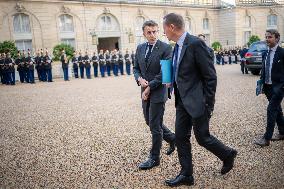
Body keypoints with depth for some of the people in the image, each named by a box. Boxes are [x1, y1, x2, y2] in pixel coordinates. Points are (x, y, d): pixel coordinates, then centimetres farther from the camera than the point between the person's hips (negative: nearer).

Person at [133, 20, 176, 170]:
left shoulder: (165, 48, -11)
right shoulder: (140, 48, 9)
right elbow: (136, 68, 14)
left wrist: (149, 87, -16)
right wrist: (139, 79, -7)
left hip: (158, 92, -7)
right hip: (145, 92, 7)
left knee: (155, 125, -1)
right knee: (150, 121, 17)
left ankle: (154, 158, 16)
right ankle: (172, 138, 41)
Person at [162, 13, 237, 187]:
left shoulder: (196, 44, -18)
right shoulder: (178, 46, 8)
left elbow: (210, 76, -17)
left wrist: (208, 105, -15)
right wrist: (172, 81, 9)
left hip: (197, 101, -8)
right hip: (182, 101, 8)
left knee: (202, 137, 6)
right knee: (181, 137, 10)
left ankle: (228, 154, 34)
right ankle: (186, 175, 24)